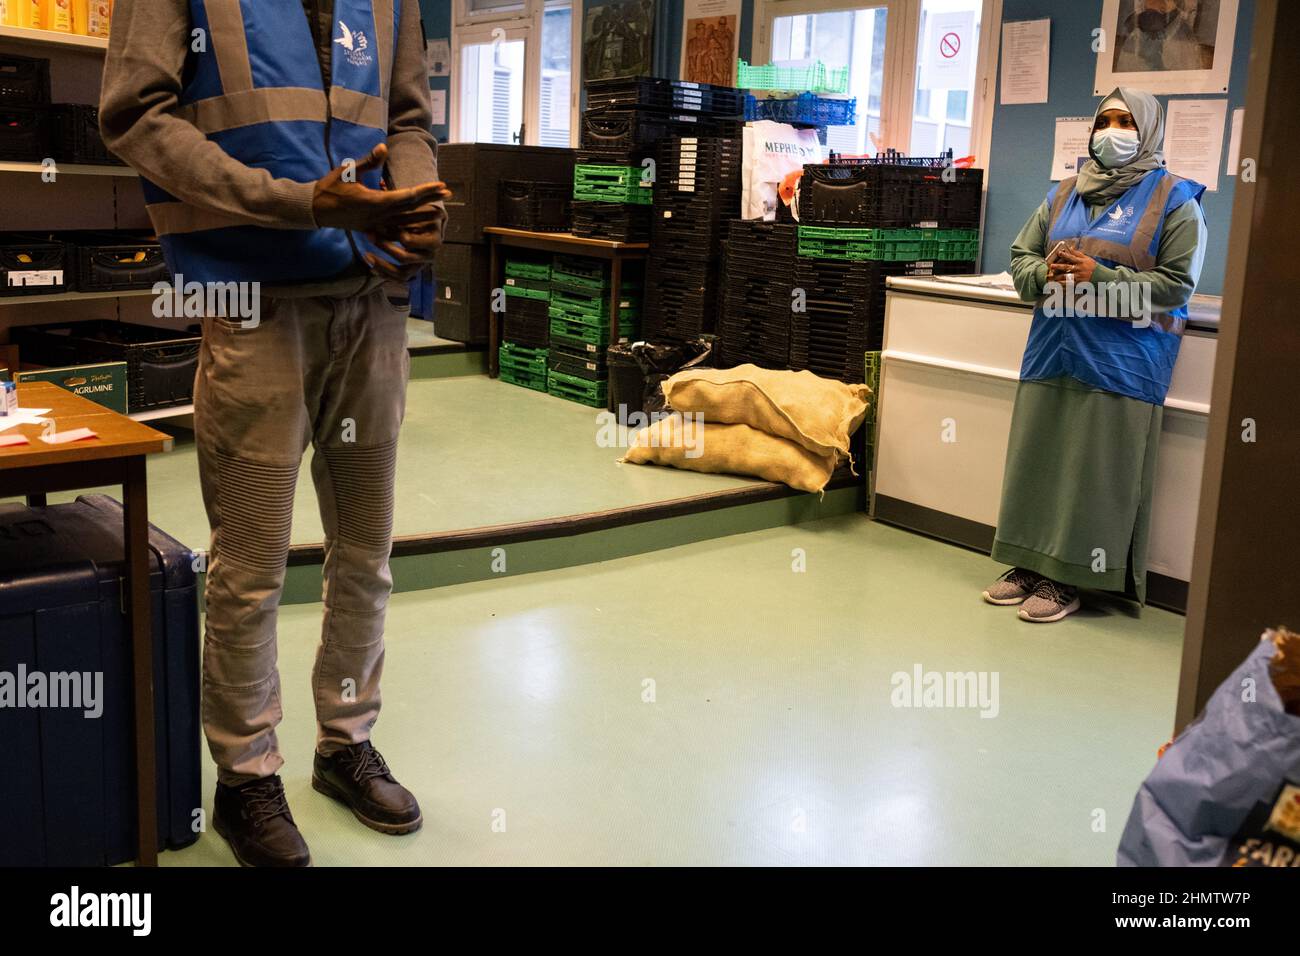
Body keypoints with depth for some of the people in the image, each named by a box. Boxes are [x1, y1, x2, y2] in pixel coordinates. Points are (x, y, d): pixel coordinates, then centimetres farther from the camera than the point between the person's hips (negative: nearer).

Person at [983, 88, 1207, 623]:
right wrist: (1047, 273, -9)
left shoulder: (1174, 200, -1)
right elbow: (1021, 256, 14)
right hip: (1054, 350, 5)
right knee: (1036, 460, 6)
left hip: (1122, 360, -5)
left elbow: (1177, 284, -9)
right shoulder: (1065, 194, 15)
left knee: (1094, 470, -3)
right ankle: (1030, 564, 17)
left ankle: (1067, 578, 5)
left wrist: (1098, 279, -18)